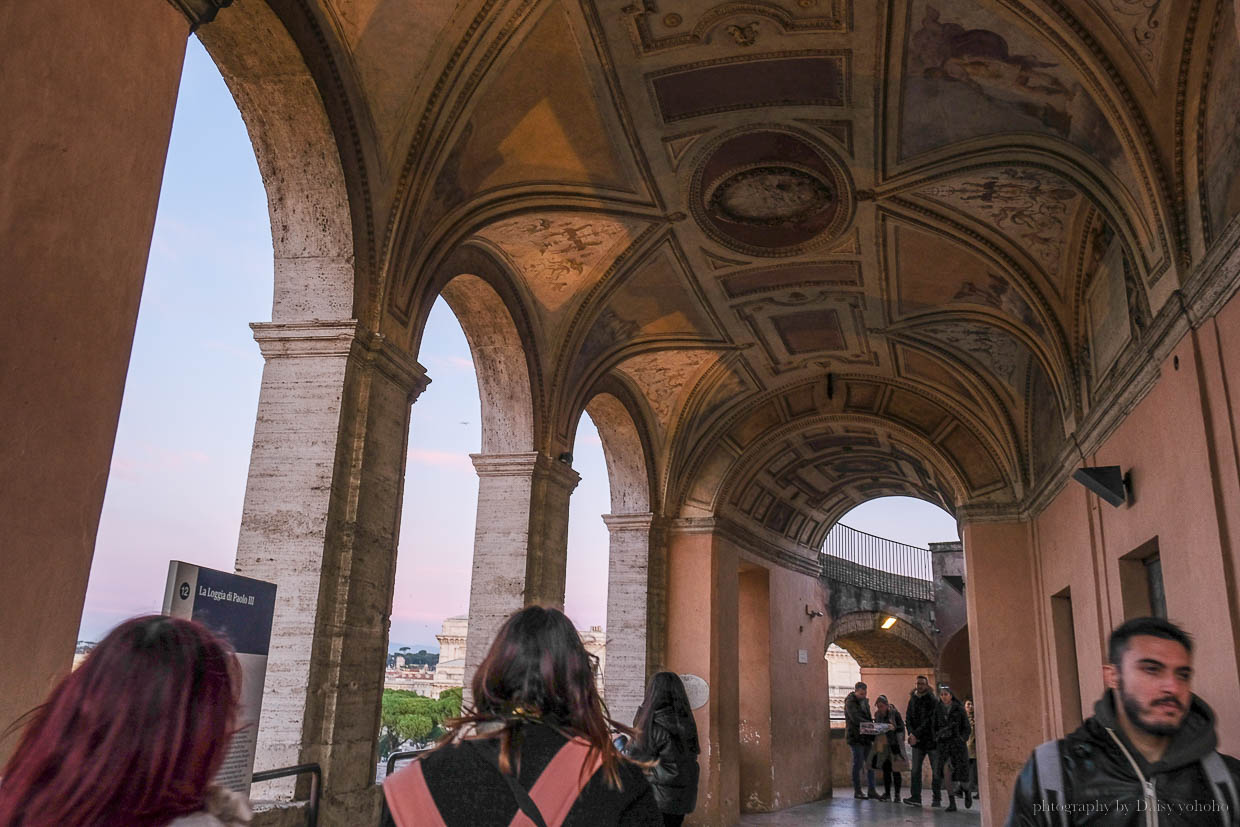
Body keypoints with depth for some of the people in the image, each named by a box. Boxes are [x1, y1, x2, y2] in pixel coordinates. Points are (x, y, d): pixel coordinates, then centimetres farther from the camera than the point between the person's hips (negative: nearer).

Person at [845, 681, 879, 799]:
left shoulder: (865, 701, 15)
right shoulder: (850, 702, -10)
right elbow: (856, 719, -21)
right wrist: (872, 725, -30)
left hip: (866, 737, 7)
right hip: (855, 737, -7)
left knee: (870, 763, 6)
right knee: (858, 764, -3)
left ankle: (871, 791, 12)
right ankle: (857, 791, 5)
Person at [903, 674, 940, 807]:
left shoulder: (932, 701, -8)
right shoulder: (912, 700, 10)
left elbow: (929, 721, -15)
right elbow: (908, 718, 7)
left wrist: (916, 734, -18)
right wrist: (911, 733, -10)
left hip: (932, 739, -4)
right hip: (918, 741, 4)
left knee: (936, 770, 4)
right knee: (915, 769, -2)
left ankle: (936, 798, 15)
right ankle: (915, 797, -1)